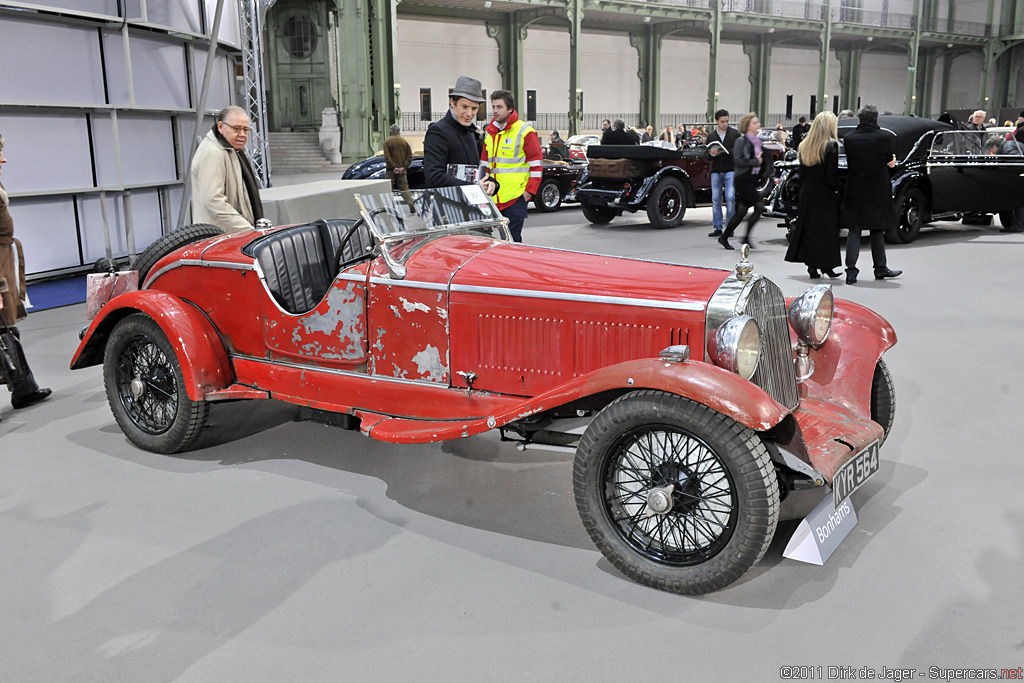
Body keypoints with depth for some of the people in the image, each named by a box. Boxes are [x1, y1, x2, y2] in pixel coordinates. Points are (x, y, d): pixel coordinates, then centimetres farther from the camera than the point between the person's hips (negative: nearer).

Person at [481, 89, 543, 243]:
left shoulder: (524, 131, -4)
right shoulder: (490, 133, 17)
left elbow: (536, 165, -6)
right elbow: (484, 164, 24)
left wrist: (530, 190, -12)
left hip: (516, 196, -6)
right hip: (495, 196, 7)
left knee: (512, 238, -8)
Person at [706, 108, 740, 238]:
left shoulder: (735, 133, 4)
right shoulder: (711, 136, 11)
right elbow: (707, 155, 10)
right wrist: (711, 154, -12)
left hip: (731, 170, -3)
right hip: (716, 171, 3)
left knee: (730, 198, -11)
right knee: (716, 200, 2)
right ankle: (717, 228, 9)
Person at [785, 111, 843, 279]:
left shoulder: (804, 146, 6)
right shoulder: (831, 146, -13)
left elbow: (802, 174, 8)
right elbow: (832, 176, -17)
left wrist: (803, 194, 13)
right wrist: (838, 189, -2)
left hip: (808, 195, 6)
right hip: (826, 196, -6)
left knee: (809, 228, 11)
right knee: (826, 230, 2)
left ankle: (812, 266, 15)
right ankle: (825, 265, 6)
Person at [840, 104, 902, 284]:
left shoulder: (848, 138, -5)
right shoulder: (885, 137, -11)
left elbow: (851, 161, 4)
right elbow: (890, 160, -1)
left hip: (855, 192, 1)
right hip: (877, 192, -1)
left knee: (854, 231, 6)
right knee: (877, 231, 13)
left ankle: (851, 271, -1)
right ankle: (880, 269, 23)